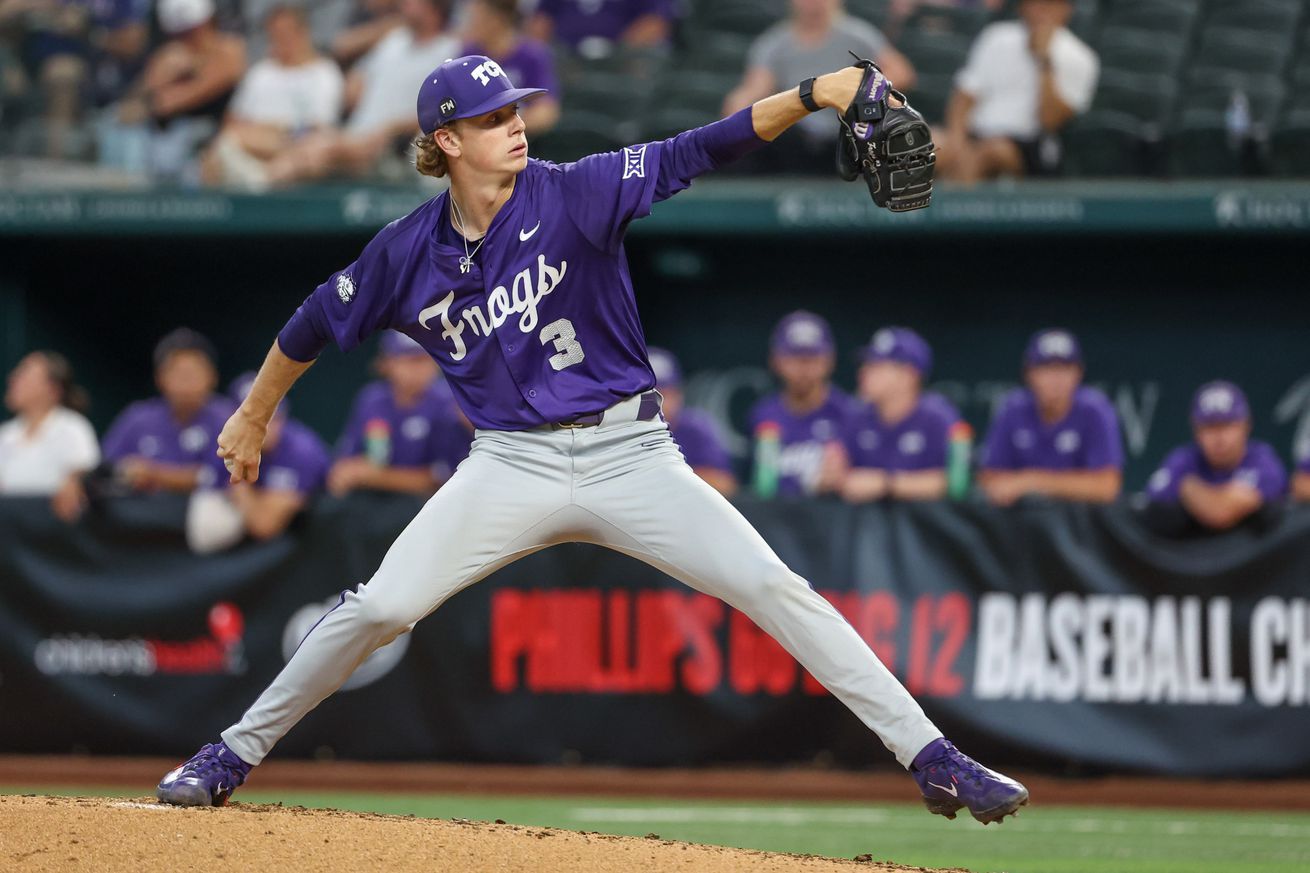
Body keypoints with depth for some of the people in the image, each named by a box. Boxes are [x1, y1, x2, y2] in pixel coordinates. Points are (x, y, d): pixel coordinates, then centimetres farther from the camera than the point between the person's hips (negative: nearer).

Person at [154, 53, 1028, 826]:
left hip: (628, 453, -1)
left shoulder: (575, 195, -8)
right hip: (511, 466, 1)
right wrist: (253, 417, 26)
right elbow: (318, 323, 15)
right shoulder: (409, 251, -1)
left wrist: (812, 95, -31)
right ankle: (236, 753, 9)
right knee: (380, 608, -10)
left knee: (774, 588, -12)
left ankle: (929, 755, -11)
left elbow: (695, 152, -18)